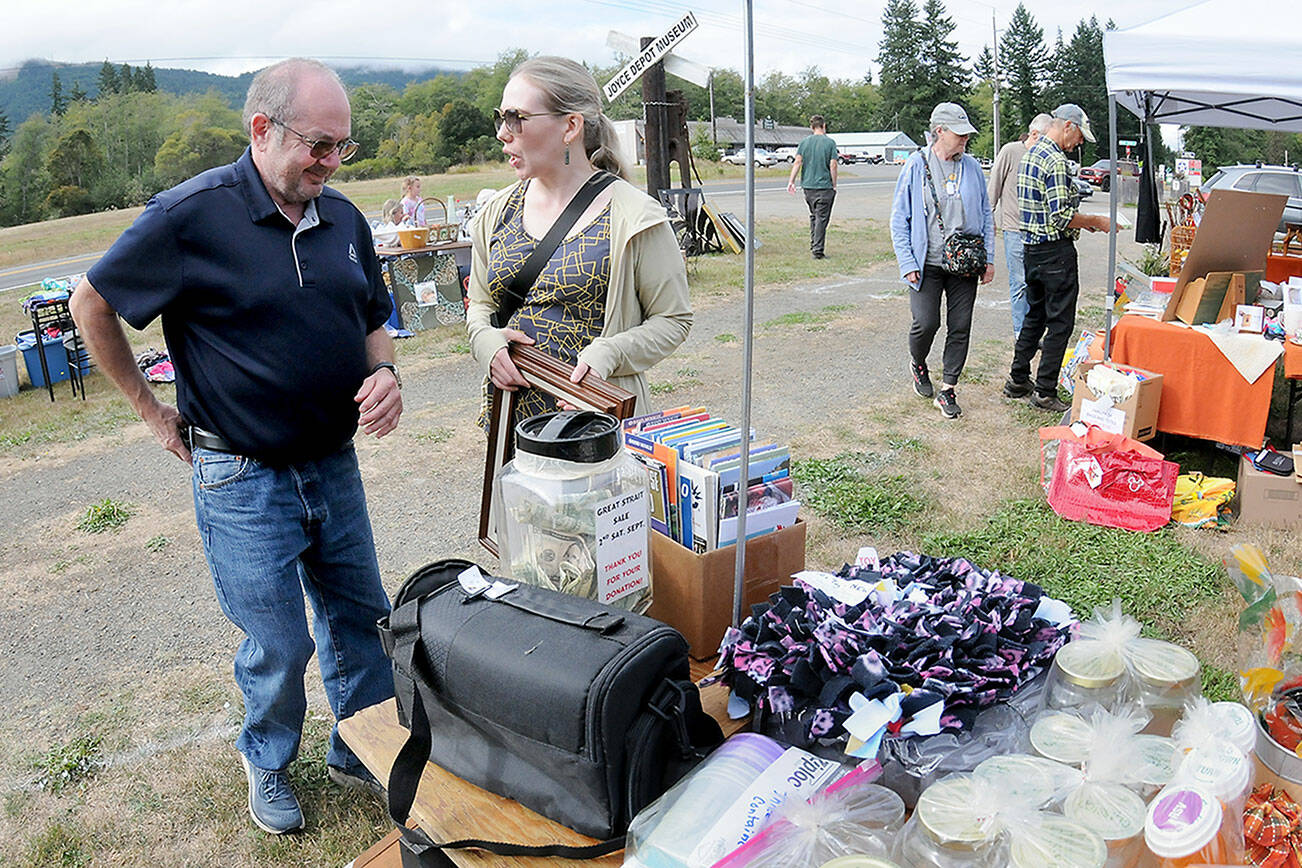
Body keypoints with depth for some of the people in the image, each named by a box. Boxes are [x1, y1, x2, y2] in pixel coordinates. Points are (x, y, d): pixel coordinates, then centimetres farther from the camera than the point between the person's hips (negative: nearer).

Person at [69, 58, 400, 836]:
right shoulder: (192, 216, -14)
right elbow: (93, 304, -3)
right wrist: (152, 410, 0)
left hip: (334, 464, 5)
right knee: (279, 645, 7)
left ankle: (363, 750, 35)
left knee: (361, 617, 14)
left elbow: (373, 321, 14)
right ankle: (268, 763, 35)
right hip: (243, 478, -5)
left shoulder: (344, 218, 3)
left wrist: (385, 377, -7)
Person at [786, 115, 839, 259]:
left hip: (808, 185, 4)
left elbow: (798, 162, -1)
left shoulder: (805, 141, 4)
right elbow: (833, 165, -8)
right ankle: (817, 250, -5)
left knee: (813, 215, 19)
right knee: (822, 218, -2)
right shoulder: (830, 142, -5)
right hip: (824, 186, -4)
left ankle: (813, 245, 23)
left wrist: (791, 181, 1)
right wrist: (834, 185, 0)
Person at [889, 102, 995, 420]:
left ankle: (947, 390, 15)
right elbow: (899, 218, -1)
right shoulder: (916, 165, -2)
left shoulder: (972, 166, 8)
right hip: (927, 264, -3)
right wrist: (907, 263, -8)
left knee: (960, 327, 3)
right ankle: (917, 364, 24)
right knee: (926, 322, -10)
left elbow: (986, 214, 14)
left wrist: (989, 259, 7)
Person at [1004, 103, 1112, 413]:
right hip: (1056, 251, -10)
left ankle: (1018, 380, 25)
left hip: (1032, 247, 10)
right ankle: (1045, 393, 4)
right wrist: (1097, 222, -9)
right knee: (1060, 323, -1)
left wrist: (1083, 220, 16)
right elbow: (1061, 217, -23)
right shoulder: (1056, 161, -17)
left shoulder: (1031, 154, 14)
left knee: (1035, 316, 19)